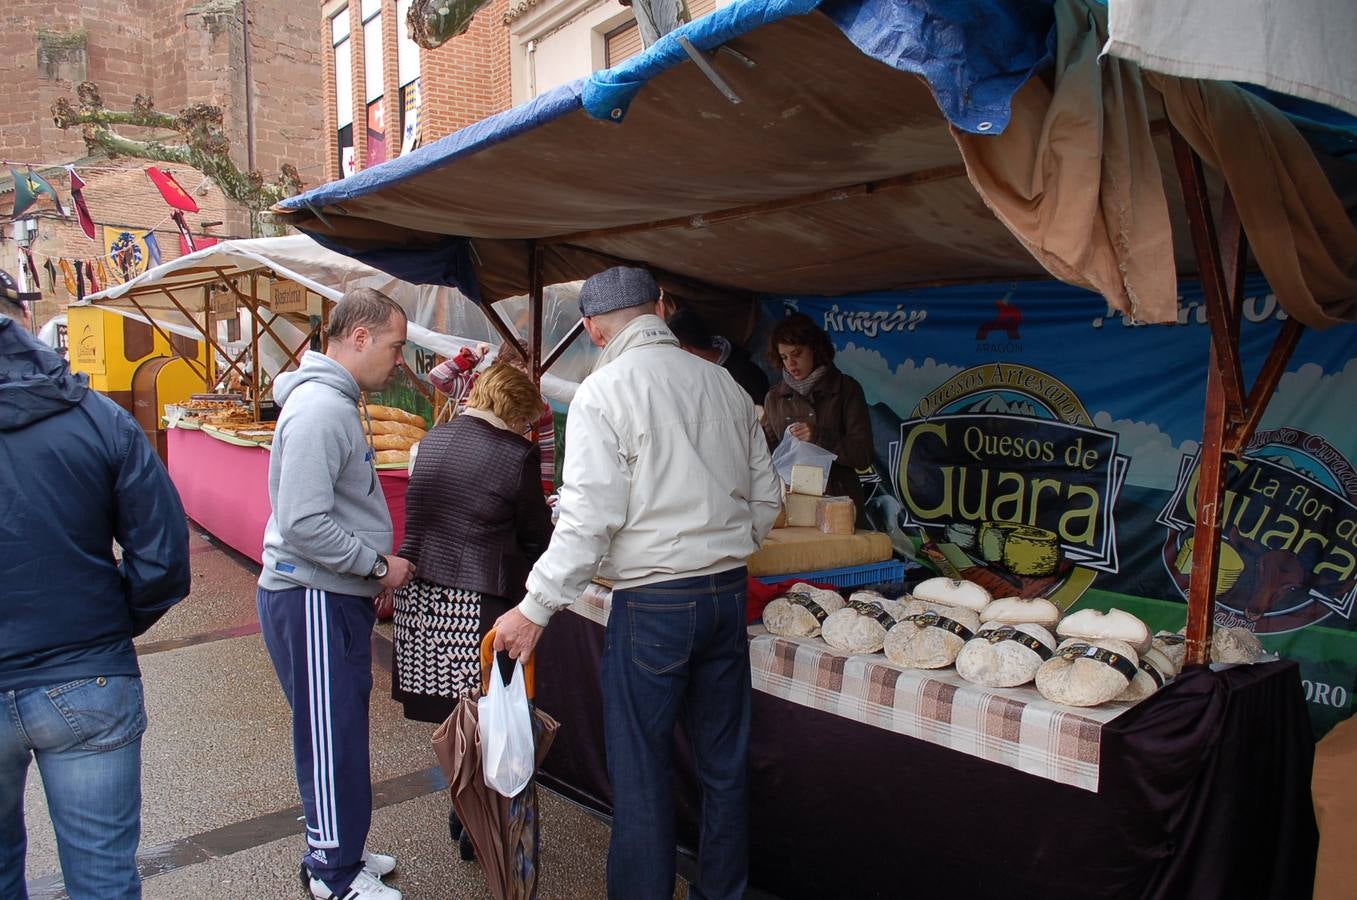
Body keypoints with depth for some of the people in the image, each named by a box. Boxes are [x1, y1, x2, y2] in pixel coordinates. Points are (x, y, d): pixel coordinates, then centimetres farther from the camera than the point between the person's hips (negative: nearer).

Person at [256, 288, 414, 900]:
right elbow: (304, 525, -27)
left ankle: (338, 850, 34)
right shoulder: (319, 409, -21)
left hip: (338, 597, 10)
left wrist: (374, 572, 15)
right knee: (332, 739, 3)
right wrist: (379, 566, -16)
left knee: (343, 732, 19)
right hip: (311, 602, -10)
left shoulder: (337, 402, 13)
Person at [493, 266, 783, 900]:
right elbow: (766, 498, 13)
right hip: (729, 593, 6)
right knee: (724, 762, 17)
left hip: (653, 603, -6)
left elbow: (590, 517, -16)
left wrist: (535, 609, -11)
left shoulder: (604, 391, -9)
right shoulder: (724, 385, 8)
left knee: (642, 771, 8)